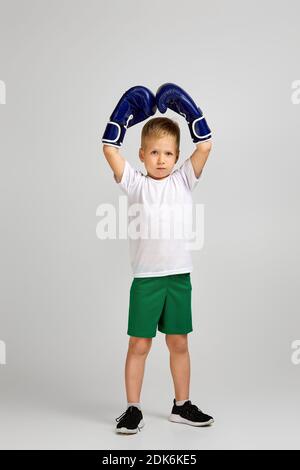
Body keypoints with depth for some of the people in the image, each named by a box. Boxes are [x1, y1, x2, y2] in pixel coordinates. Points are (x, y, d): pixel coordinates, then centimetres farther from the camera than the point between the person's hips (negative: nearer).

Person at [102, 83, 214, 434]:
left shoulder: (183, 180, 6)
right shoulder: (135, 183, 1)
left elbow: (205, 145, -1)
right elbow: (110, 149, -6)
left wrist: (187, 108, 0)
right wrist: (125, 113, -3)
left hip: (179, 275, 2)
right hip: (146, 277, -2)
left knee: (179, 343, 13)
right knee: (139, 345, 4)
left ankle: (182, 405, 27)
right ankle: (133, 409, 17)